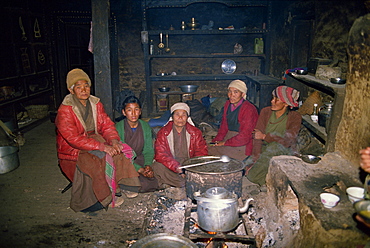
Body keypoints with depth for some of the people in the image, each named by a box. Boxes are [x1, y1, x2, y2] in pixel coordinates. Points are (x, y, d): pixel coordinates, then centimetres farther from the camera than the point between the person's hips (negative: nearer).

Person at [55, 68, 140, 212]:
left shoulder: (96, 103, 3)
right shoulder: (65, 110, -17)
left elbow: (106, 125, 2)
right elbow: (73, 138, -25)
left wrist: (113, 140, -21)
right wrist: (102, 147, -31)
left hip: (94, 140, 6)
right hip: (73, 151, -5)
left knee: (118, 151, -17)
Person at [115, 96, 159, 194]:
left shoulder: (146, 127, 1)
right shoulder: (118, 128, -13)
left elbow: (148, 151, 4)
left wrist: (148, 165, -17)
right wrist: (139, 169, -26)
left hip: (139, 161, 5)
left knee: (155, 181, -16)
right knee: (144, 184, -25)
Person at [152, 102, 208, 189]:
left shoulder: (195, 132, 4)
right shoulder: (163, 132, -1)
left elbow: (202, 153, 1)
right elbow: (160, 154, -12)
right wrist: (176, 167, -27)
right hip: (170, 166, -1)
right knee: (157, 167, -30)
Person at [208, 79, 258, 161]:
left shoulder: (249, 109, -15)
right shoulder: (227, 104, 9)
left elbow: (245, 136, -18)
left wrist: (224, 143, -14)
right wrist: (216, 142, -1)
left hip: (241, 146, -7)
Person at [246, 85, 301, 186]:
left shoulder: (295, 117, -7)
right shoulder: (265, 112, -1)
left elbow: (288, 140, -19)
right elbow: (257, 136, -8)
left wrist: (265, 136, -12)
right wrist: (256, 158, -19)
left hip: (284, 152, -2)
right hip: (265, 150, 3)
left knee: (276, 146, -37)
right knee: (251, 175, -21)